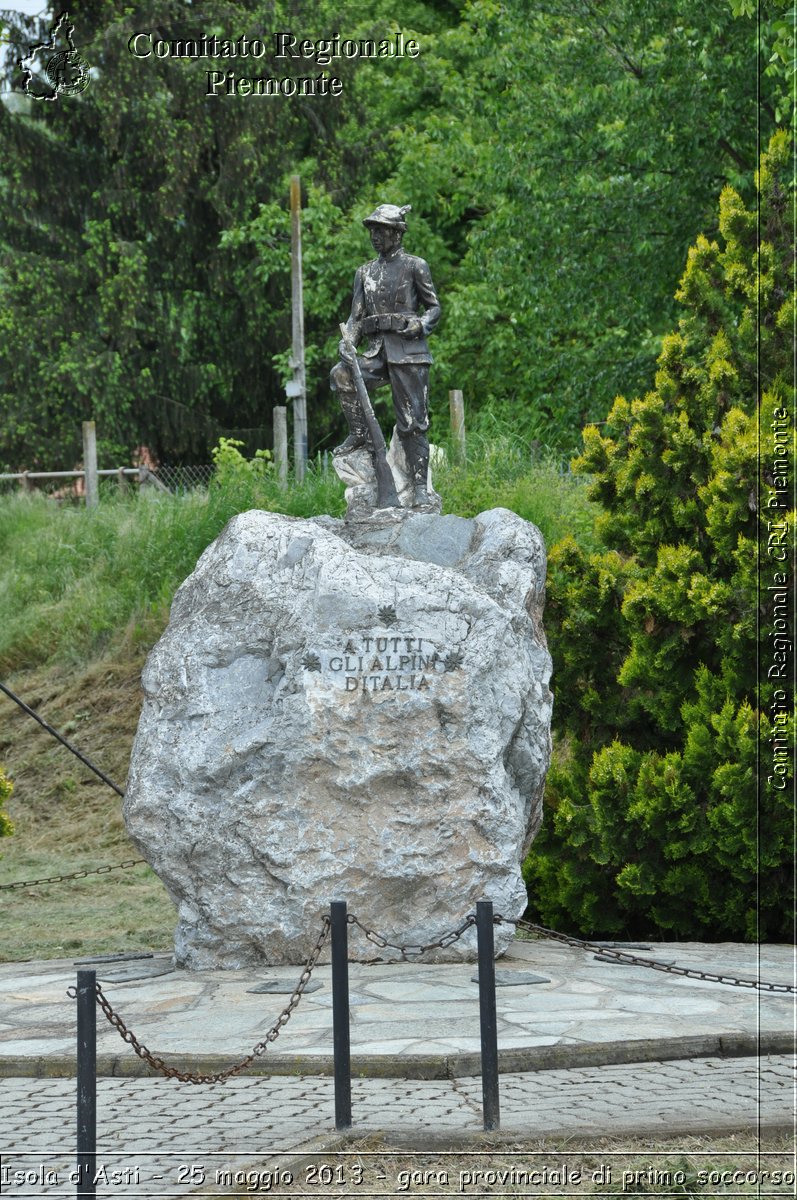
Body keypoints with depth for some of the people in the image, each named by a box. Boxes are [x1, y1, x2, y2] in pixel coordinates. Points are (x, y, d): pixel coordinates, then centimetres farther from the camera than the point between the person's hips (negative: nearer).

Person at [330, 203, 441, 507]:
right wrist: (346, 343, -5)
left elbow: (434, 307, 6)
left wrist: (421, 325, -16)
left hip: (408, 353, -4)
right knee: (341, 374, -25)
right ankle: (359, 434, -10)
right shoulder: (365, 272, 16)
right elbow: (356, 316, 14)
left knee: (412, 421, -6)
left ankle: (420, 487, -2)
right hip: (377, 351, 4)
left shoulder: (415, 266, 2)